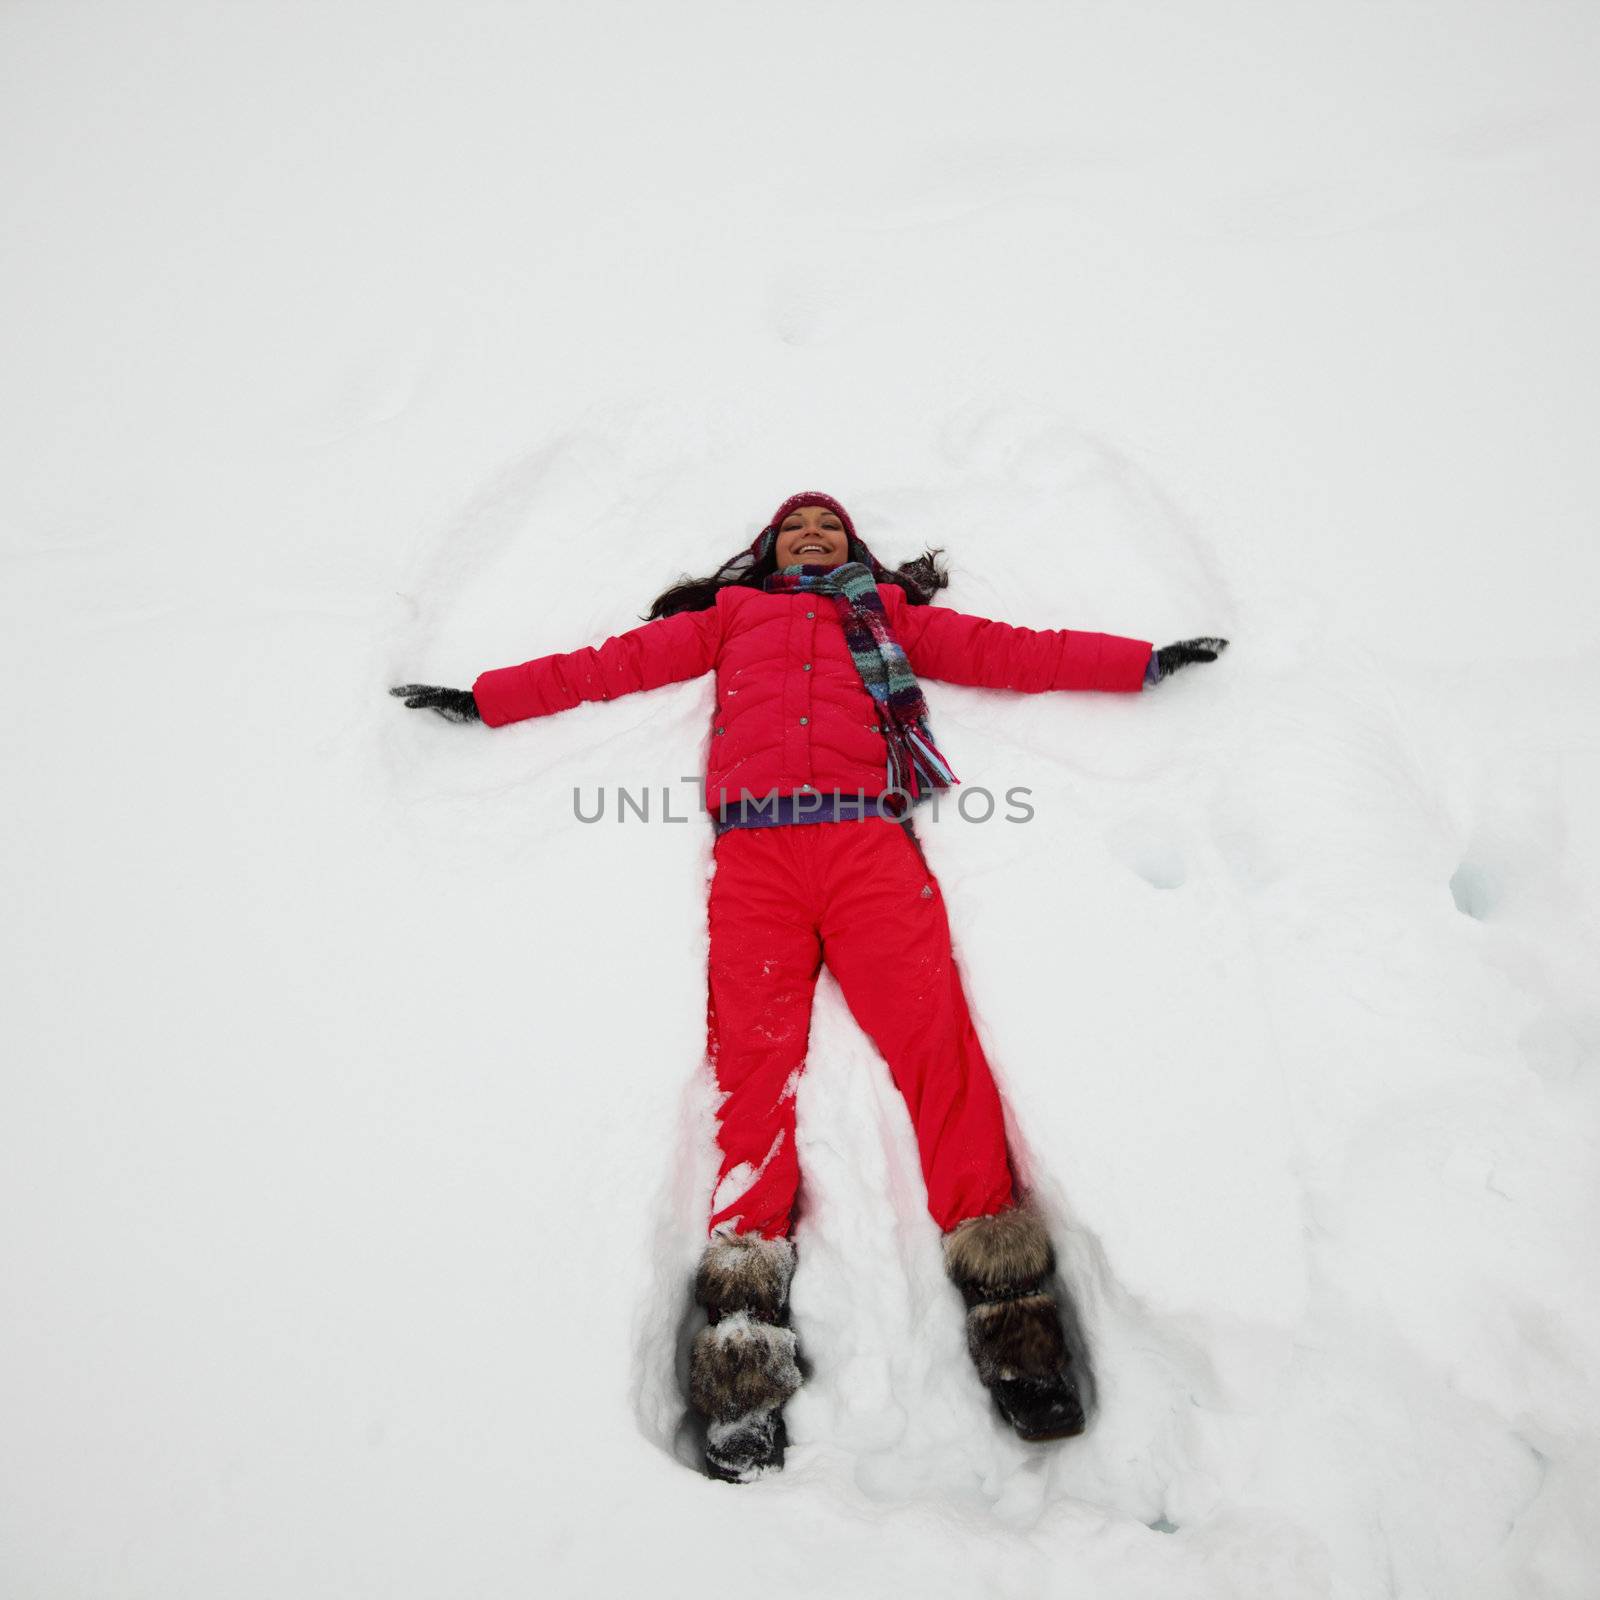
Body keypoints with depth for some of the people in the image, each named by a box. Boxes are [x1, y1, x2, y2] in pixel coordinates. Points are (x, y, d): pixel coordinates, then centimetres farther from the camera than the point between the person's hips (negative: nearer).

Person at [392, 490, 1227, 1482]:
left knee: (935, 1031, -20)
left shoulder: (892, 615, 32)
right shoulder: (730, 616, 33)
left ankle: (1008, 1302, -20)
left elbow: (1010, 650, 25)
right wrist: (486, 697, 25)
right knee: (755, 1054, -18)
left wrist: (1143, 662, 19)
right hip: (755, 844, 0)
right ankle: (746, 1334, -22)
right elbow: (614, 663, 29)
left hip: (868, 834, 0)